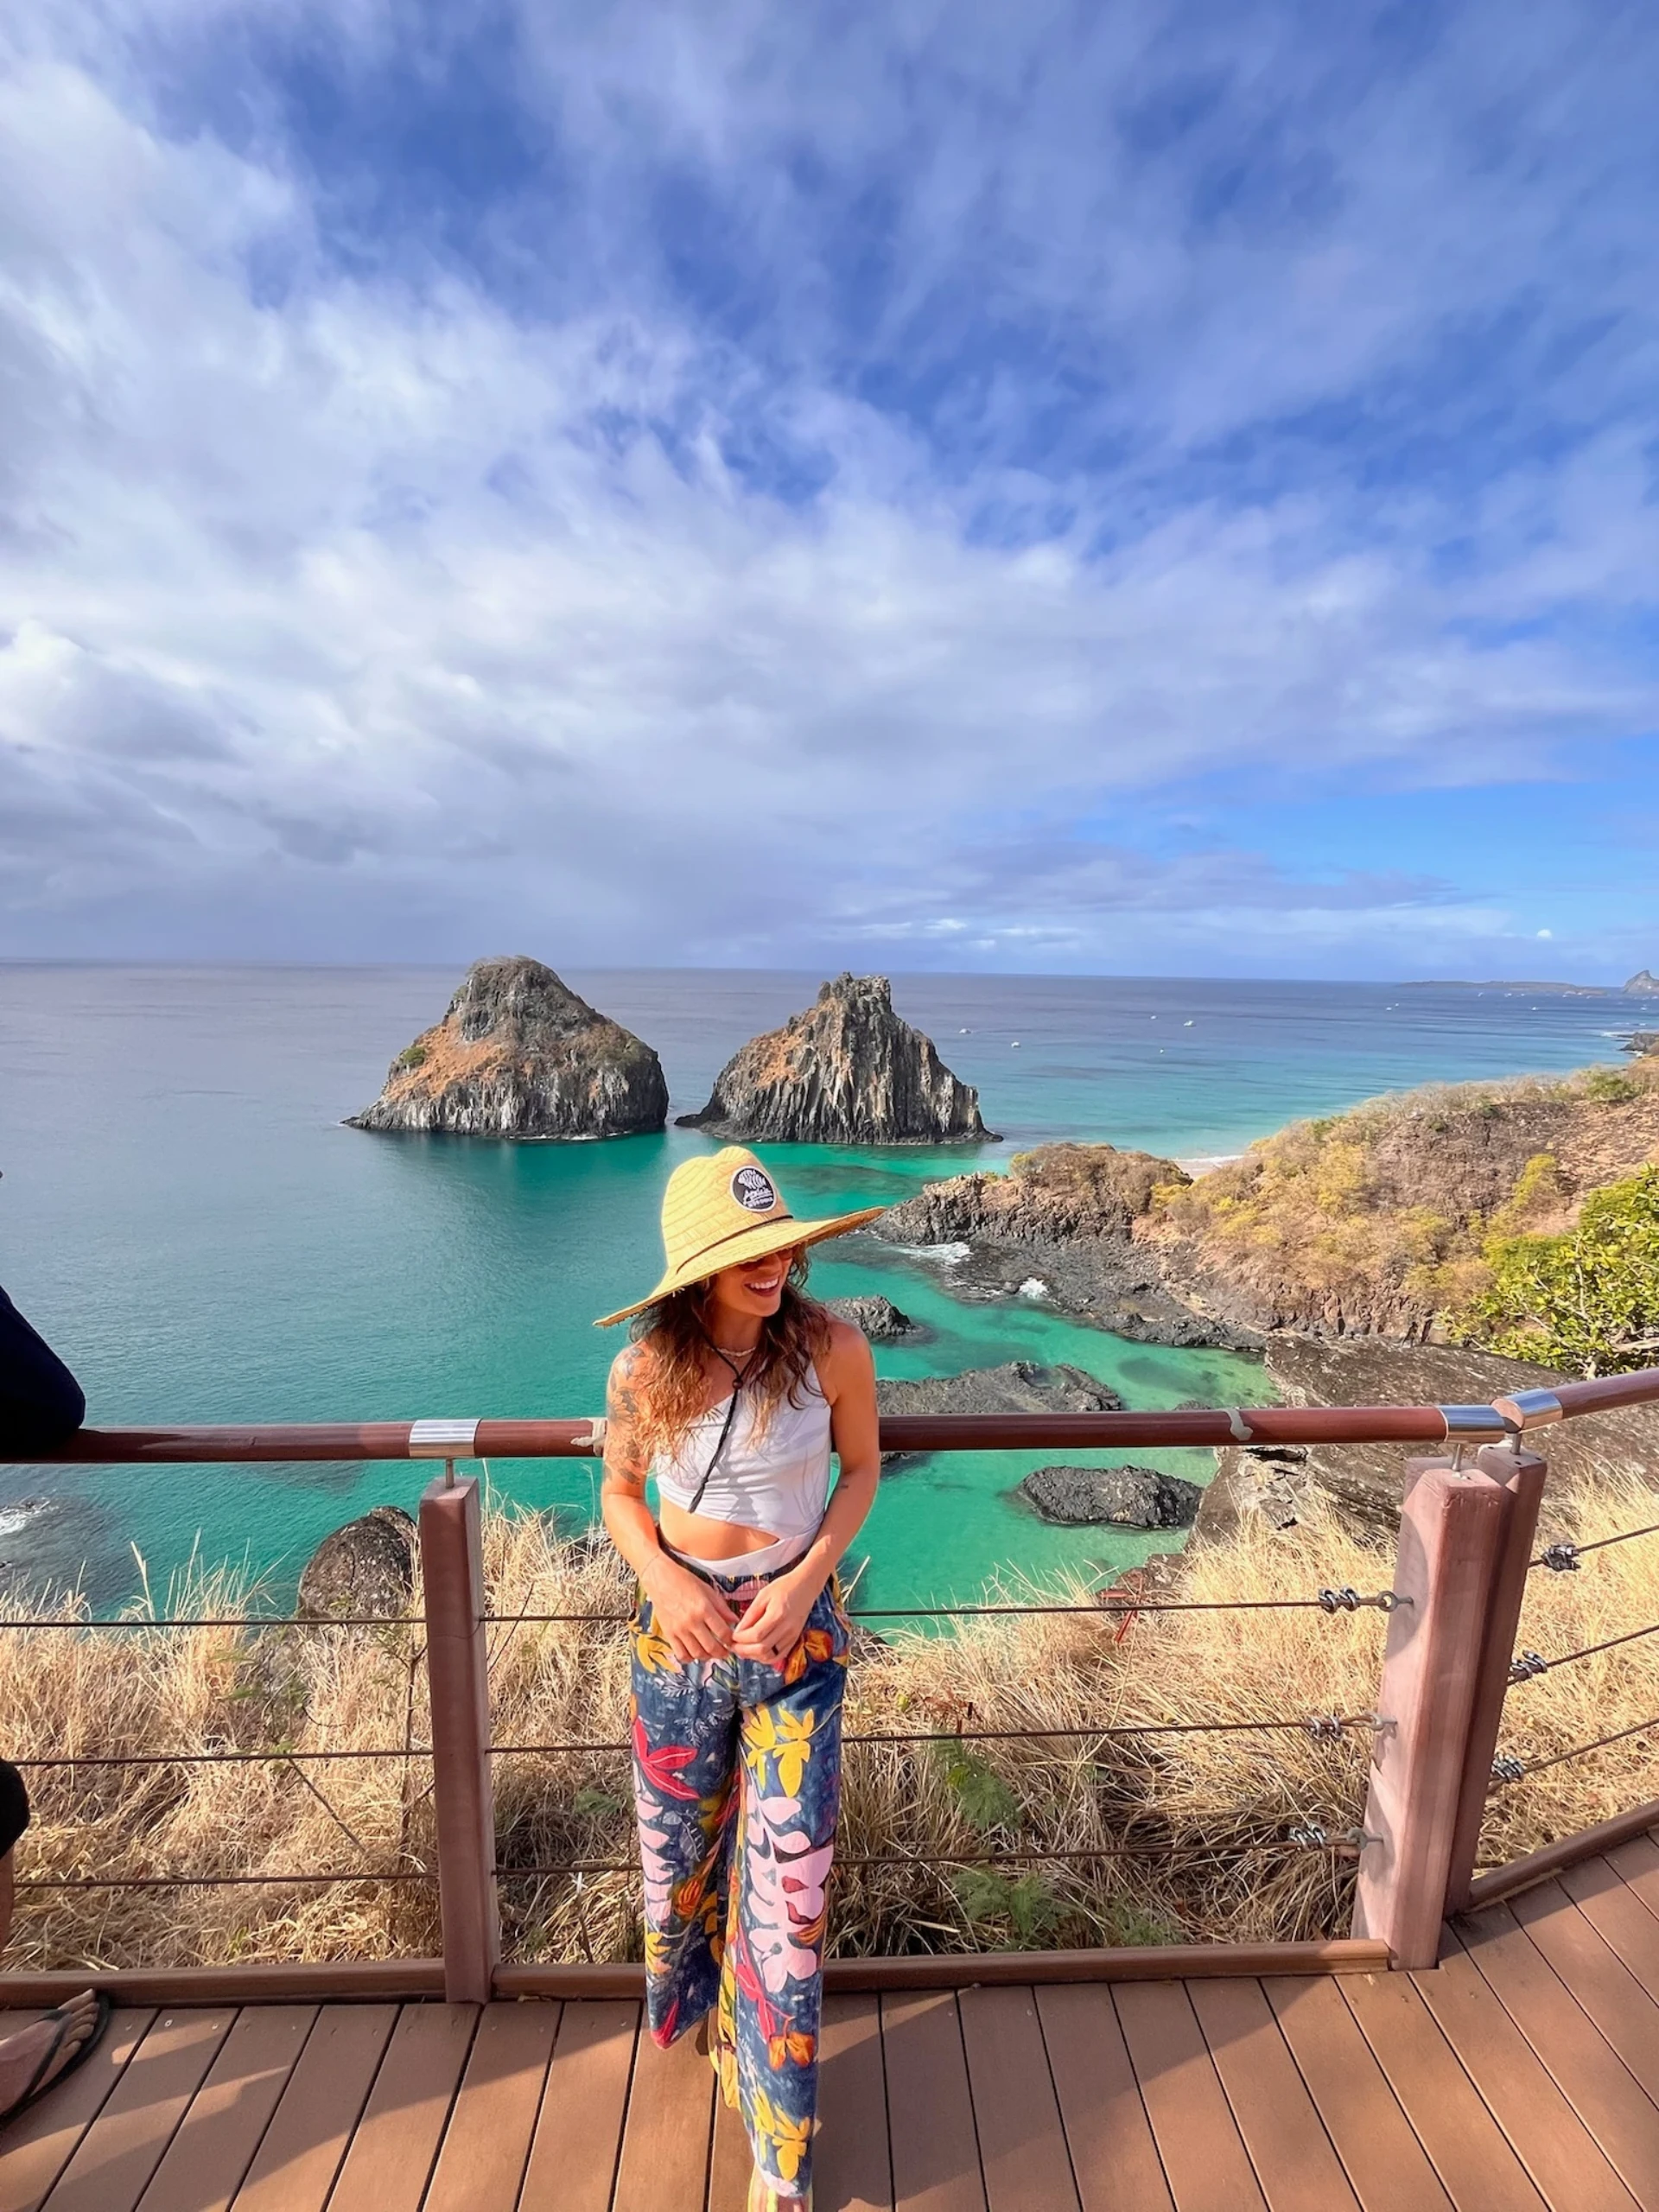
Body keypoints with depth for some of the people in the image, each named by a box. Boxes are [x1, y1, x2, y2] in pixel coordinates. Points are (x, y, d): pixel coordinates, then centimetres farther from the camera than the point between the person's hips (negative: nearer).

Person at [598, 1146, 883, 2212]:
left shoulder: (833, 1348, -20)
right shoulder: (644, 1369, -17)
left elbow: (862, 1465, -3)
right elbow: (620, 1492, 1)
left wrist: (807, 1575, -16)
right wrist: (661, 1576, -17)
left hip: (796, 1630, -1)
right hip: (681, 1629, 2)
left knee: (787, 1881, 6)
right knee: (679, 1847, 23)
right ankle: (694, 2004, 60)